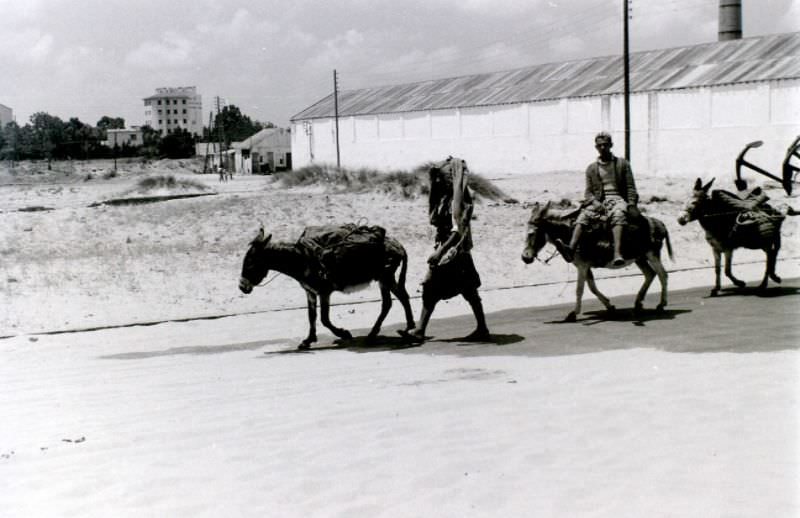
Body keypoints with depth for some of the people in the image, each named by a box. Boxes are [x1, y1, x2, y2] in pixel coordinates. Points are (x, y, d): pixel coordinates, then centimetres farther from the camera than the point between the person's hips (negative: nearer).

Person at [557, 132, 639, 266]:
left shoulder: (622, 164, 15)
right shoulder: (591, 168, 19)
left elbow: (630, 187, 9)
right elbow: (588, 191, 13)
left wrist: (631, 204, -8)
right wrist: (595, 203, -9)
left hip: (617, 198, -2)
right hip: (598, 201, 2)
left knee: (618, 215, -38)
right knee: (584, 215, -30)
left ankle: (617, 254, -58)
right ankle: (571, 249, -52)